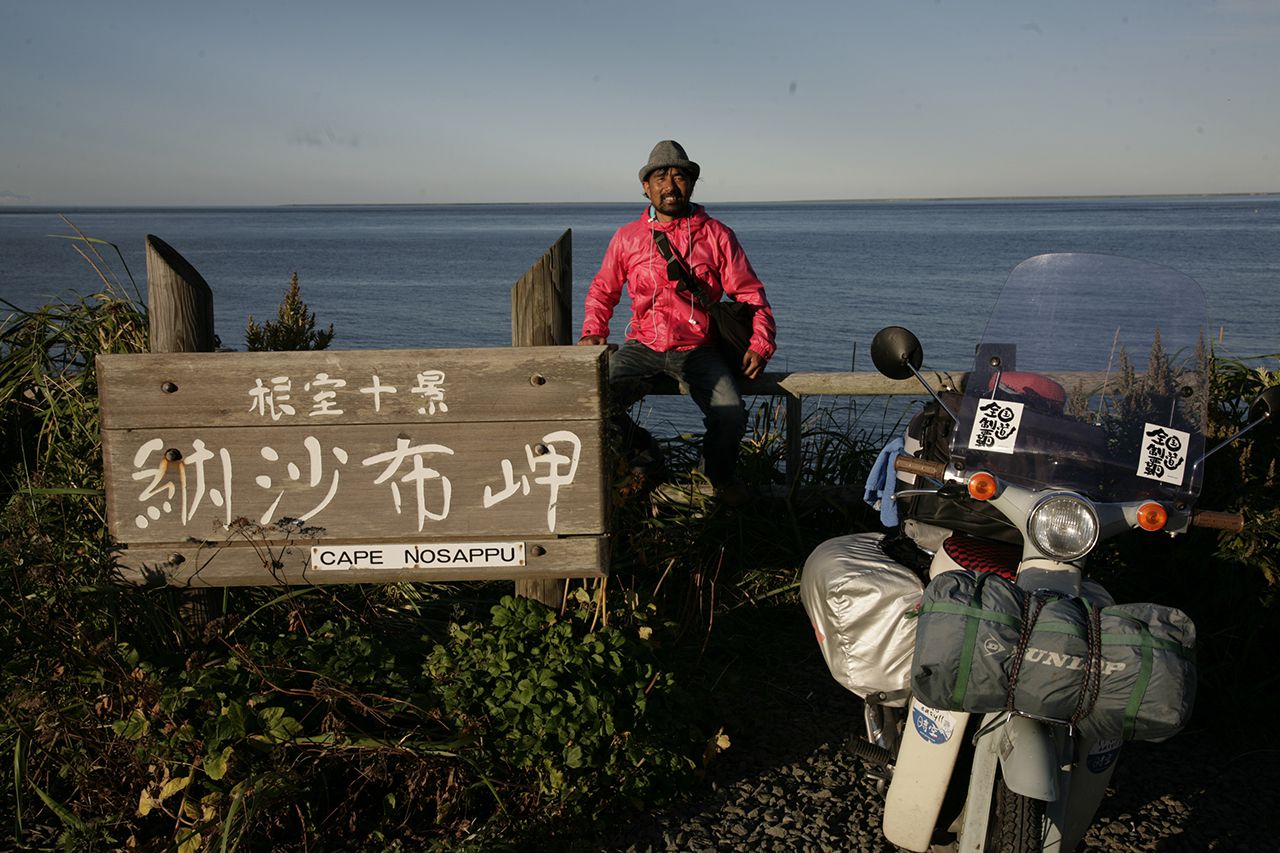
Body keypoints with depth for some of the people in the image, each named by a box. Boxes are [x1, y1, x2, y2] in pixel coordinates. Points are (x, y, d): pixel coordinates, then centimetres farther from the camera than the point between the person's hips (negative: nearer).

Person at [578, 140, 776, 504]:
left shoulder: (716, 234, 5)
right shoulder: (627, 237, 9)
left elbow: (750, 293, 6)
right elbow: (602, 290, 20)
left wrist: (760, 344, -7)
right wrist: (593, 331, 3)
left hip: (698, 348, -1)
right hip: (643, 346, 2)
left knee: (731, 416, -25)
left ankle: (720, 473, 13)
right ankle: (645, 460, 8)